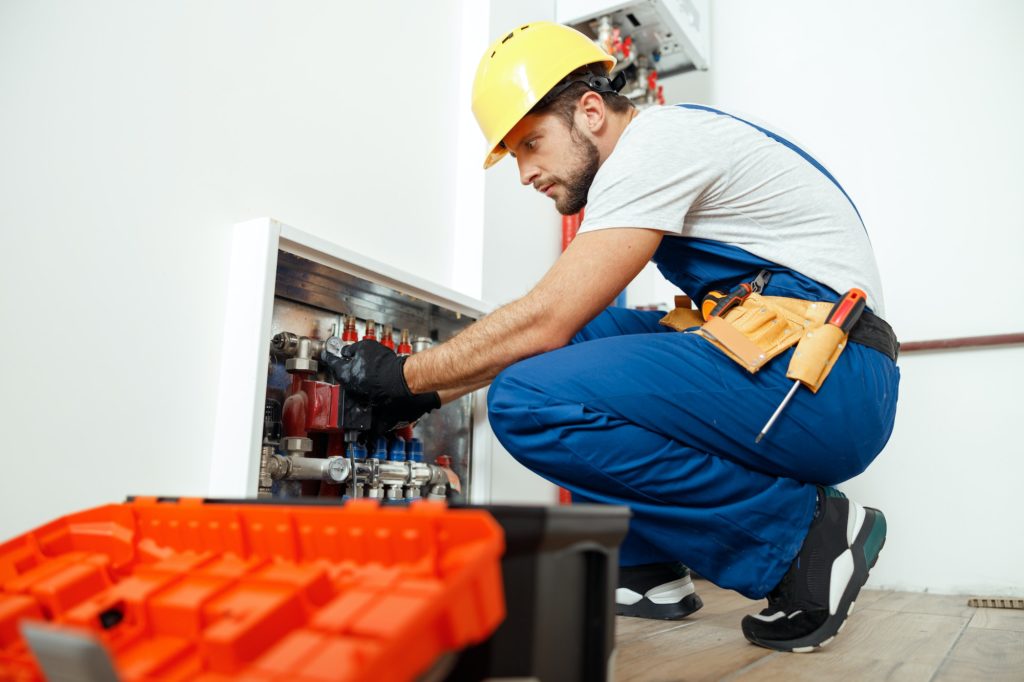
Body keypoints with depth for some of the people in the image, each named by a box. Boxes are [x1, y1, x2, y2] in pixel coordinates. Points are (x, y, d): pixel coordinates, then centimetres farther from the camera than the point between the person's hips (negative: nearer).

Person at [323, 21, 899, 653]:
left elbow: (543, 321, -16)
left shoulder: (657, 139, -10)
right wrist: (430, 393, 18)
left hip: (832, 386, -10)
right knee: (578, 336, 13)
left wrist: (406, 376, -1)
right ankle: (648, 570, 11)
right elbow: (559, 327, 20)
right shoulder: (662, 152, 20)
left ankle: (805, 531, -9)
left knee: (531, 402, -22)